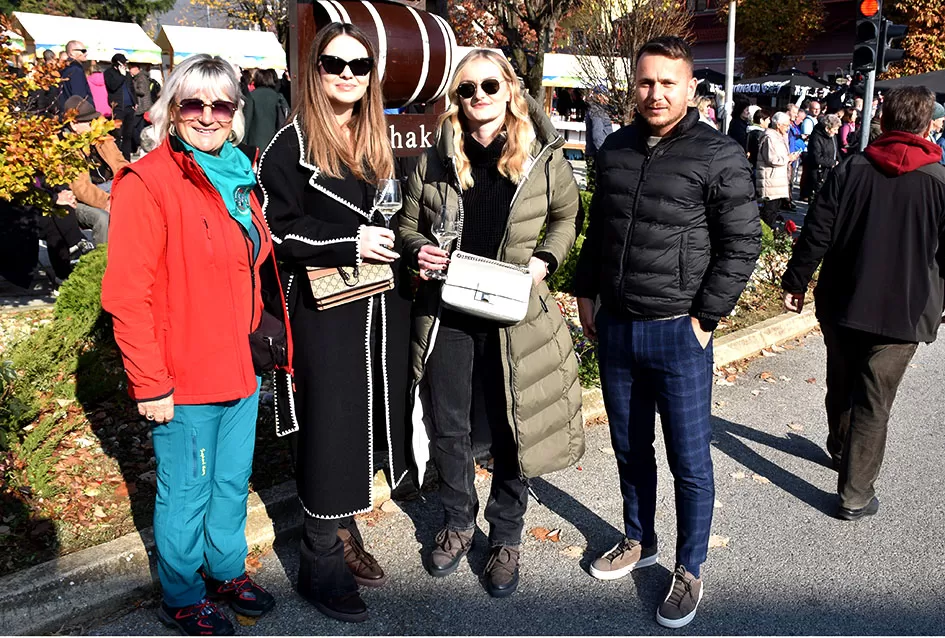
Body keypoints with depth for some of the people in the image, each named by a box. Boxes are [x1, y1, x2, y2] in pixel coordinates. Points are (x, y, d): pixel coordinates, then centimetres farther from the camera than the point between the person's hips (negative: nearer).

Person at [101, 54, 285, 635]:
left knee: (233, 482, 21)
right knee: (185, 494, 11)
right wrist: (150, 384, -17)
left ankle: (227, 571, 43)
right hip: (184, 382, -7)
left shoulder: (238, 178, 9)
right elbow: (127, 296, -17)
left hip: (240, 368, 7)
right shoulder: (147, 183, -15)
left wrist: (259, 340, 14)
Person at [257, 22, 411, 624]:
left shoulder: (379, 143, 15)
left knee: (370, 419, 12)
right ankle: (321, 562, 15)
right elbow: (276, 229, -11)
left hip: (382, 307, 7)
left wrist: (408, 247, 4)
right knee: (330, 429, -1)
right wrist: (350, 243, -20)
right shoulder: (292, 145, -5)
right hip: (325, 309, -6)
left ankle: (346, 533, 31)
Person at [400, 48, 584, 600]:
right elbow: (409, 223, 12)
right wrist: (419, 250, -10)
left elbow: (568, 216, 12)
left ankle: (507, 537, 30)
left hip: (512, 314, -1)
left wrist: (545, 260, -5)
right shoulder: (436, 160, 1)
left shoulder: (544, 157, -3)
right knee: (449, 426, 13)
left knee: (512, 429, 9)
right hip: (446, 311, 2)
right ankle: (458, 522, 37)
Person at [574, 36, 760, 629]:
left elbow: (742, 245, -9)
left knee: (690, 461, 6)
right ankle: (639, 541, 40)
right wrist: (586, 293, 12)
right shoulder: (616, 148, 8)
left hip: (679, 334, -5)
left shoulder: (720, 156, -9)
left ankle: (690, 572, 25)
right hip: (615, 328, 5)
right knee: (630, 448, 19)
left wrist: (704, 318, -12)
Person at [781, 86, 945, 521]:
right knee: (874, 401, 3)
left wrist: (795, 282, 4)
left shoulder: (850, 170, -3)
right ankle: (855, 494, 7)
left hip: (841, 304, 3)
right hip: (902, 312, -2)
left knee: (841, 385, 22)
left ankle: (840, 448, 46)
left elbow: (816, 234, -5)